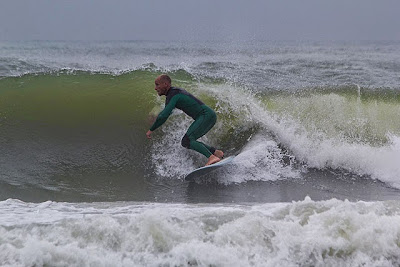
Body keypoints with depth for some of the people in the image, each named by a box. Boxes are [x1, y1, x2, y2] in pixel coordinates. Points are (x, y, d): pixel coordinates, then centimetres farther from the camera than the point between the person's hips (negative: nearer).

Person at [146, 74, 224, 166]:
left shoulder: (173, 95, -14)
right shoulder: (175, 91, 17)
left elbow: (164, 116, -21)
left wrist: (151, 130, -11)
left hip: (207, 116, -10)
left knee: (187, 141, -21)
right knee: (186, 142, 13)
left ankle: (212, 157, -31)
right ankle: (216, 152, 14)